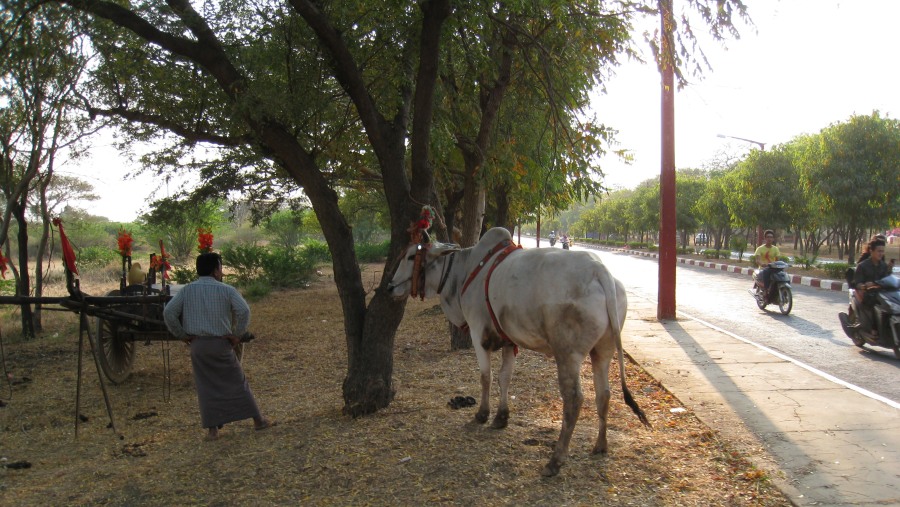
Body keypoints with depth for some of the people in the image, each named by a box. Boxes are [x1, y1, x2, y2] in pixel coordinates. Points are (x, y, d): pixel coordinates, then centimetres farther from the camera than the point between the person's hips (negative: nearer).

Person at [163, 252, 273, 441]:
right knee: (237, 383, 9)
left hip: (197, 345, 2)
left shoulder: (187, 290, 3)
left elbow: (169, 312, -4)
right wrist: (237, 334, -7)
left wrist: (181, 334, 4)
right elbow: (243, 310, -17)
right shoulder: (226, 290, -4)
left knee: (206, 387, 10)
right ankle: (258, 420, 17)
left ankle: (212, 429, 8)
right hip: (221, 343, -2)